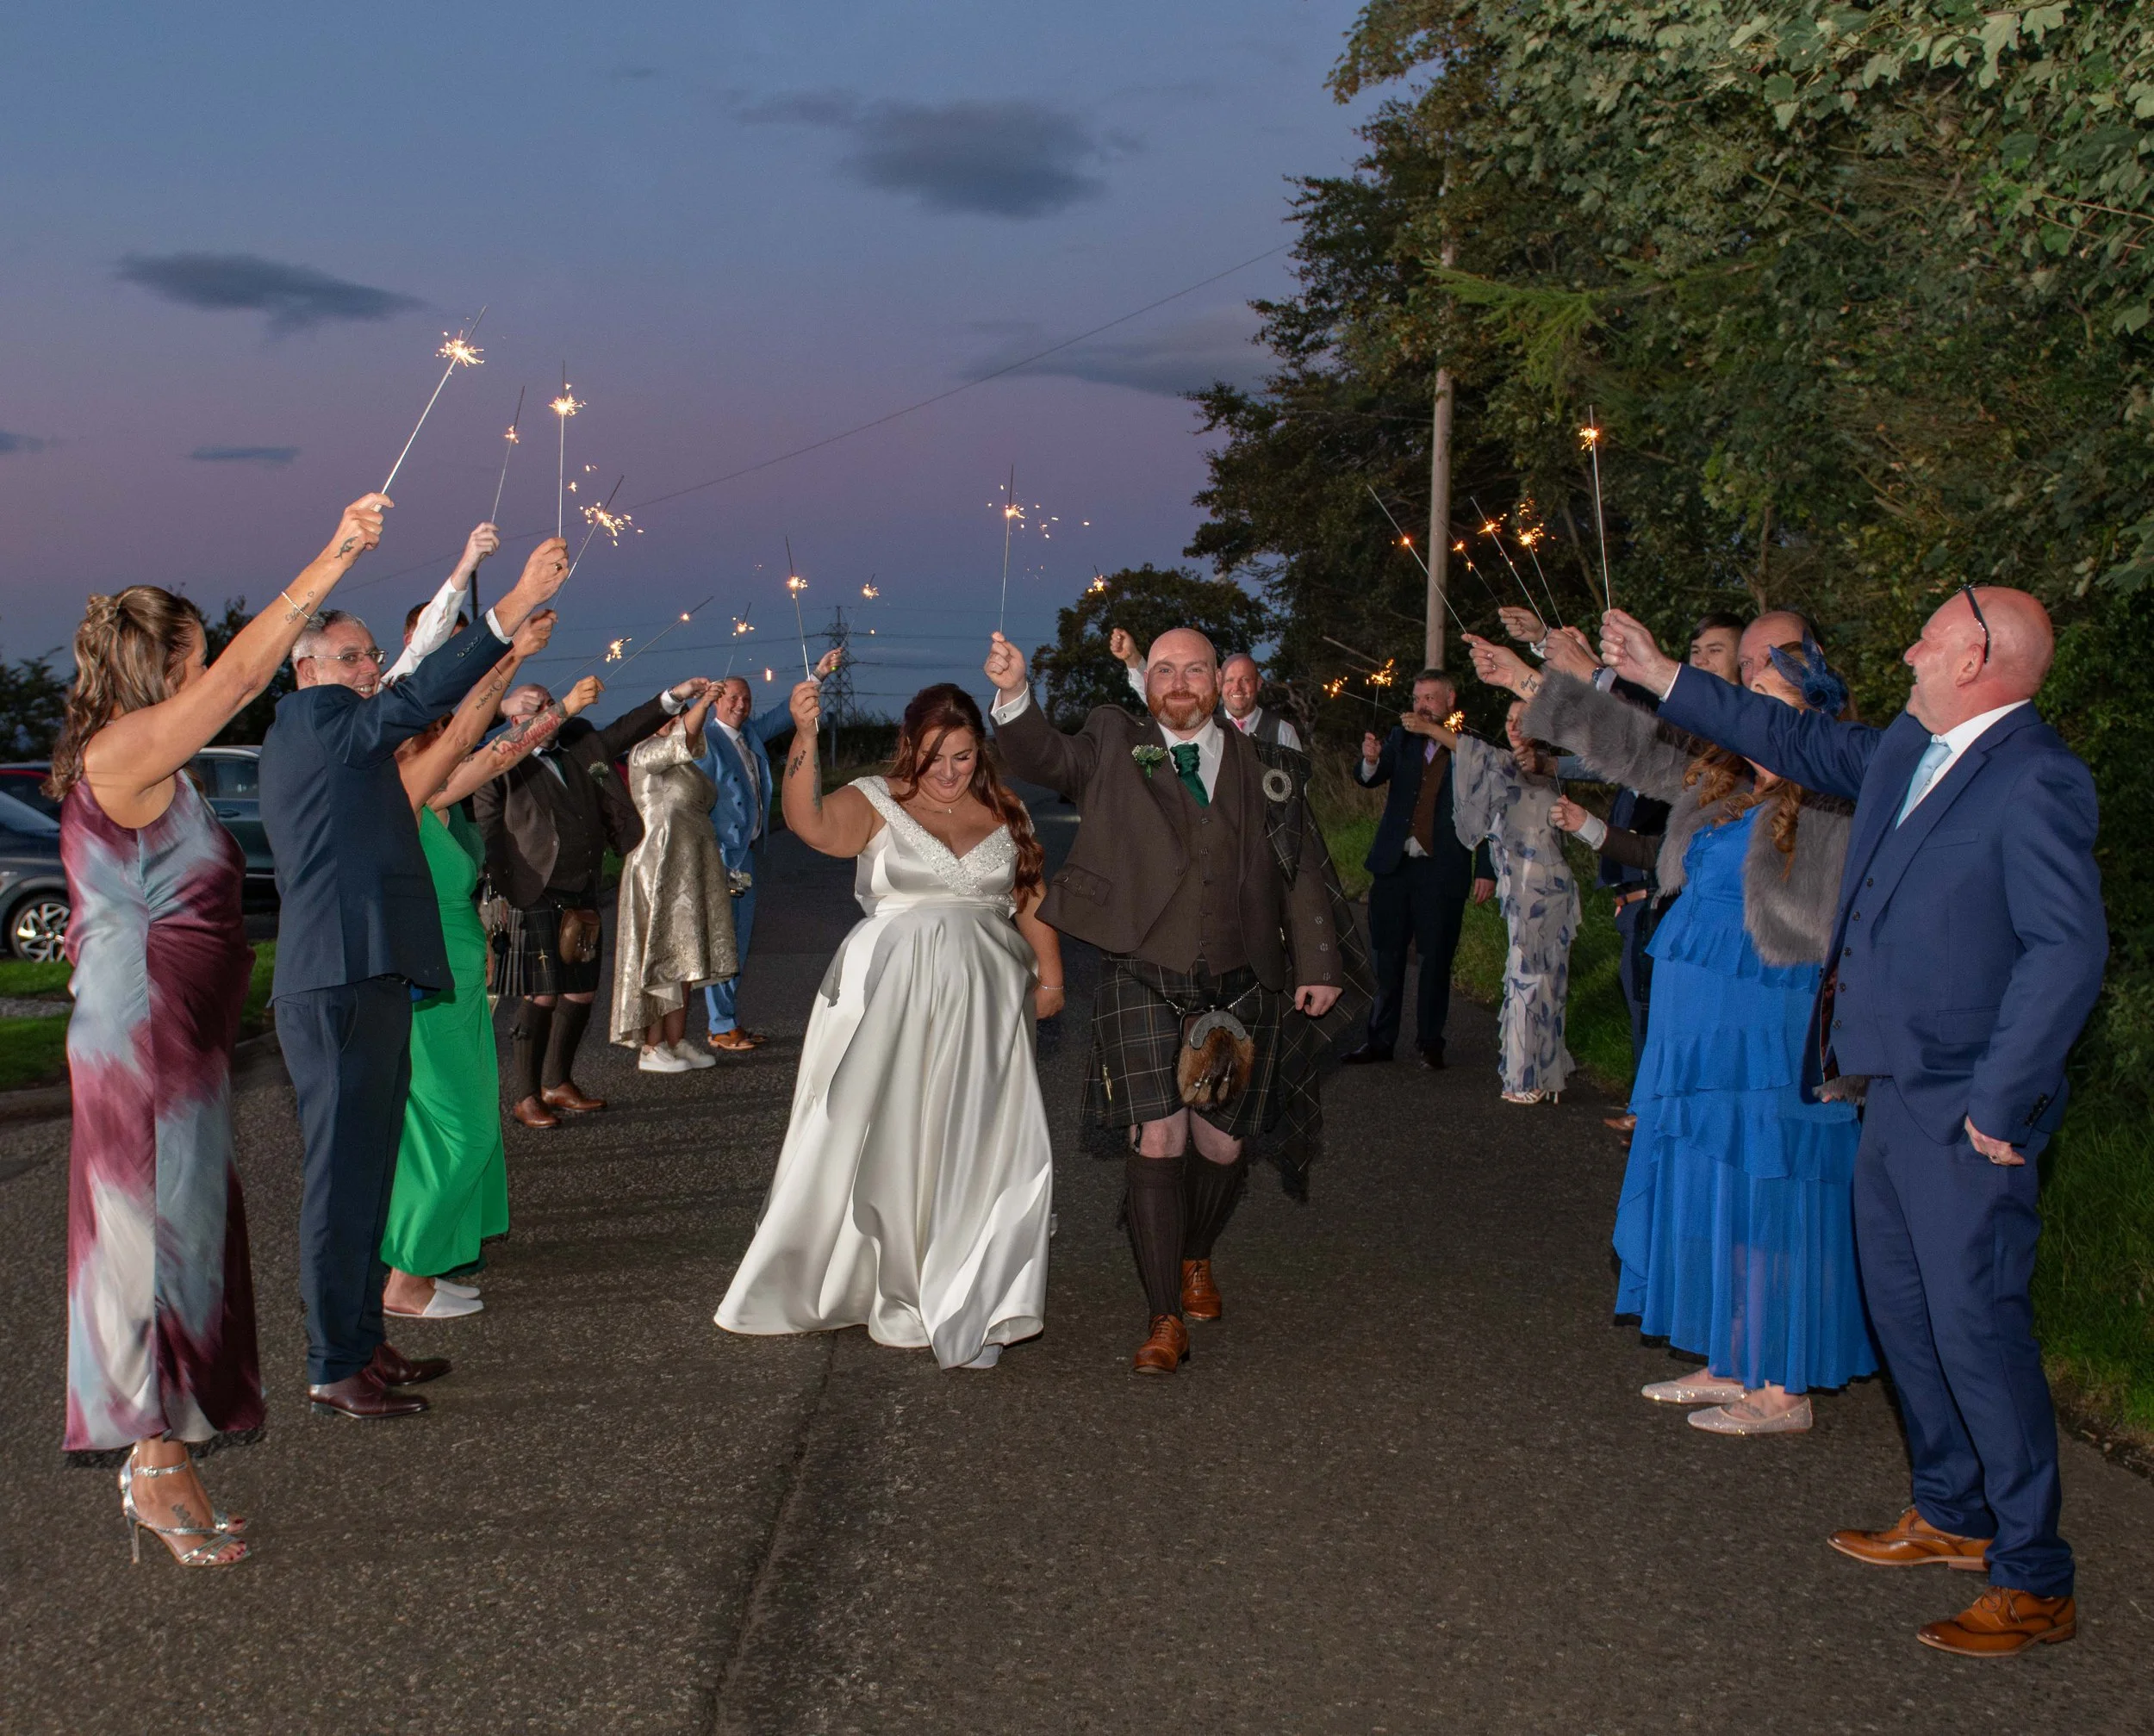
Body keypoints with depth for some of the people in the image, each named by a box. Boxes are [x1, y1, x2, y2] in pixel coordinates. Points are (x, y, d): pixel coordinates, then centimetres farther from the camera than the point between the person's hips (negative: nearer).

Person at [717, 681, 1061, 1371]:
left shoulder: (1006, 812, 10)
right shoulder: (875, 803, -2)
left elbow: (1031, 900, 14)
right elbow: (812, 824, -22)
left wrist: (1050, 977, 6)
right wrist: (805, 736, -34)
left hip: (982, 1005, 2)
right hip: (889, 1000, -2)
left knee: (978, 1147, -1)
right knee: (886, 1142, 5)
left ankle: (961, 1306, 12)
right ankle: (895, 1296, 23)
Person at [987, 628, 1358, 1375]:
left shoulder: (1266, 770, 11)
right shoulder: (1113, 748, 8)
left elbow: (1304, 869, 12)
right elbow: (1043, 757, -8)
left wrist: (1319, 963, 6)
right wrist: (1015, 696, -27)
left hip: (1240, 990, 2)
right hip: (1144, 985, -2)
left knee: (1222, 1147, 9)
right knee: (1156, 1145, -8)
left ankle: (1195, 1259, 39)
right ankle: (1165, 1320, 0)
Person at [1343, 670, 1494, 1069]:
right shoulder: (1402, 739, 8)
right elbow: (1369, 779, -2)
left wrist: (1486, 871, -4)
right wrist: (1371, 760, -25)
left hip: (1442, 871, -3)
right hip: (1394, 866, 3)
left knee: (1436, 959, 3)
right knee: (1387, 957, 7)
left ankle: (1431, 1043, 13)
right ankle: (1380, 1040, 14)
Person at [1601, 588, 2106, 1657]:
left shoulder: (2036, 783, -19)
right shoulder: (1907, 751, 8)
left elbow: (2069, 950, -23)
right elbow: (1800, 743, 24)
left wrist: (1997, 1106, -22)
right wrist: (1663, 680, 25)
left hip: (1964, 1109, -9)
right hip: (1895, 1089, 10)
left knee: (1975, 1324, -5)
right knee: (1901, 1305, 19)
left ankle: (2034, 1582, 7)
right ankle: (1951, 1514, 36)